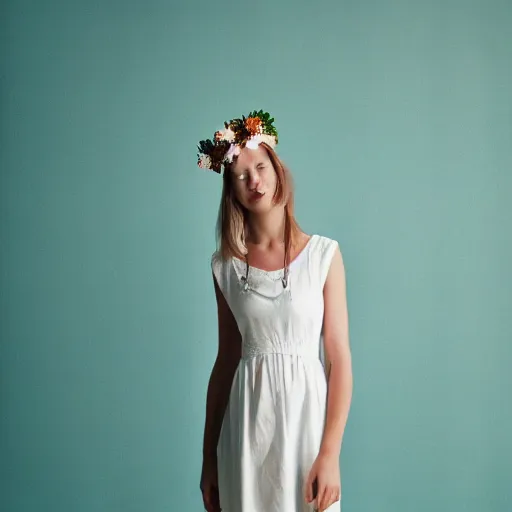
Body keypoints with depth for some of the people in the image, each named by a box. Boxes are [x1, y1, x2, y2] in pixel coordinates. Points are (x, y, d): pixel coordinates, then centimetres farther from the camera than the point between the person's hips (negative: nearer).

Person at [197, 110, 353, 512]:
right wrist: (209, 457, 8)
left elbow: (339, 359, -7)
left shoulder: (323, 254, -5)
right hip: (247, 423, 2)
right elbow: (226, 360, 7)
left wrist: (330, 454, -13)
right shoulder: (225, 265, 3)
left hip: (305, 415, -2)